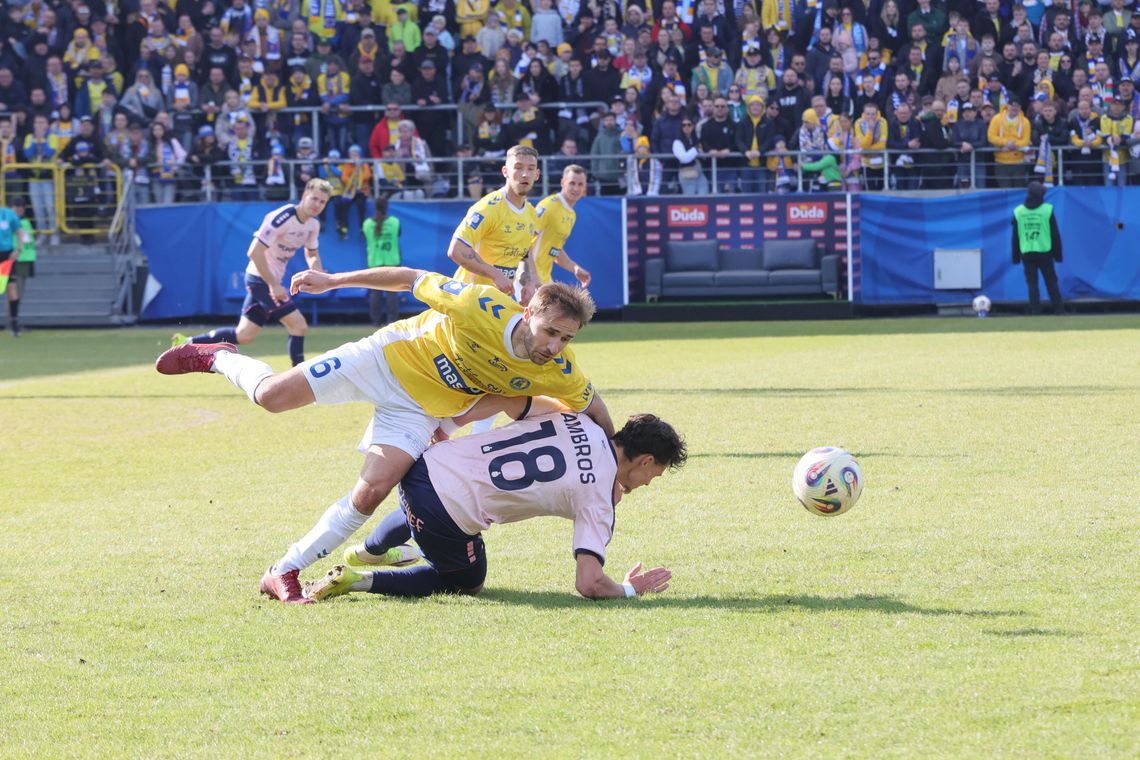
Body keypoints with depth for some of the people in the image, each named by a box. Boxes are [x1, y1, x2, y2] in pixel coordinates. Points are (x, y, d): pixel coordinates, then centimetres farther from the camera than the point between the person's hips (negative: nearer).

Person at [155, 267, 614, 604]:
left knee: (372, 491, -16)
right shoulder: (484, 308, -33)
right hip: (387, 358, -2)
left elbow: (594, 408, -2)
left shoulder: (559, 373, -23)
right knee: (273, 395, -7)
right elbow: (413, 280, -19)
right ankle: (218, 358, 29)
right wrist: (334, 281, -11)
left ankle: (285, 573, -2)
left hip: (420, 410, 3)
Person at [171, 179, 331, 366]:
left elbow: (312, 254, 19)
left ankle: (187, 344, 22)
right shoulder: (282, 218, -23)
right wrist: (274, 285, -26)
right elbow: (255, 252, -27)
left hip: (272, 280, 9)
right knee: (299, 326, -14)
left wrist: (316, 272, -5)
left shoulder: (313, 224, 4)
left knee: (244, 336, 12)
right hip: (261, 278, -9)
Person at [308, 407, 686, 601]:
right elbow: (589, 584, -12)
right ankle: (357, 580, 10)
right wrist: (629, 590, 4)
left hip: (427, 463, 7)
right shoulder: (599, 496, -8)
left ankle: (364, 553, 69)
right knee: (466, 583, 25)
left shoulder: (578, 419, 10)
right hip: (450, 516, -7)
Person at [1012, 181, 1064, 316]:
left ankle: (1035, 312, -2)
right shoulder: (1047, 210, -4)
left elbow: (1015, 237, 6)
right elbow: (1055, 234, -1)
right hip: (1045, 252, -1)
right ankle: (1059, 310, 4)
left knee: (1032, 284, 4)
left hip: (1026, 253, 1)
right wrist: (1057, 254, 7)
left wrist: (1016, 257, 12)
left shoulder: (1018, 212, 1)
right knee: (1051, 283, 5)